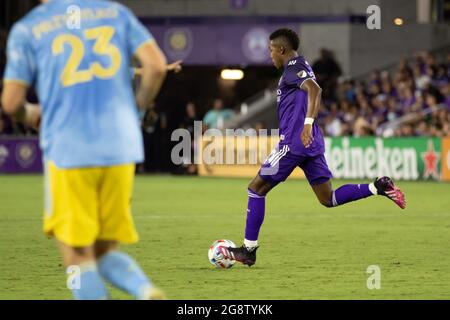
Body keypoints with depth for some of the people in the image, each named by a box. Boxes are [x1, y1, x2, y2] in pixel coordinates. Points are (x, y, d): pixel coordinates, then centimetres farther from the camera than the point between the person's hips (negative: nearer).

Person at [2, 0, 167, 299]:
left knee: (78, 256, 4)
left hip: (68, 150, -4)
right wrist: (137, 106, 17)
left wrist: (29, 115, 24)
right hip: (121, 148, 4)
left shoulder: (27, 29, 3)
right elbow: (157, 65, 0)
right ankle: (146, 290, -14)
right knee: (106, 250, 13)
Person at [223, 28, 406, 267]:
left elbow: (314, 89, -27)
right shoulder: (302, 67, 21)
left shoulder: (293, 68, -9)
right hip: (311, 144, 9)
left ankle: (249, 250, 1)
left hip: (294, 142, -9)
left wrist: (307, 124, -36)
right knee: (329, 199, 8)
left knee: (256, 188, 0)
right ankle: (378, 187, -7)